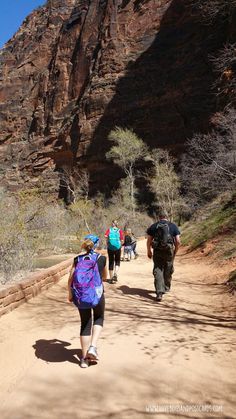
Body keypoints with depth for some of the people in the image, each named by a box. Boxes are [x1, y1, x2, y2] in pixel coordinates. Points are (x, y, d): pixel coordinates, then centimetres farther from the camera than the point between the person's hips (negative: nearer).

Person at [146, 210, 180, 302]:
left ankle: (159, 292, -11)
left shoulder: (153, 226, 4)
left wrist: (149, 251, 15)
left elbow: (148, 240, 3)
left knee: (158, 271, 1)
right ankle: (166, 288, 33)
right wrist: (175, 251, 12)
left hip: (157, 251, -1)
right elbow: (178, 241, -2)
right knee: (168, 271, 18)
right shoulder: (173, 226, 3)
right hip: (169, 251, 1)